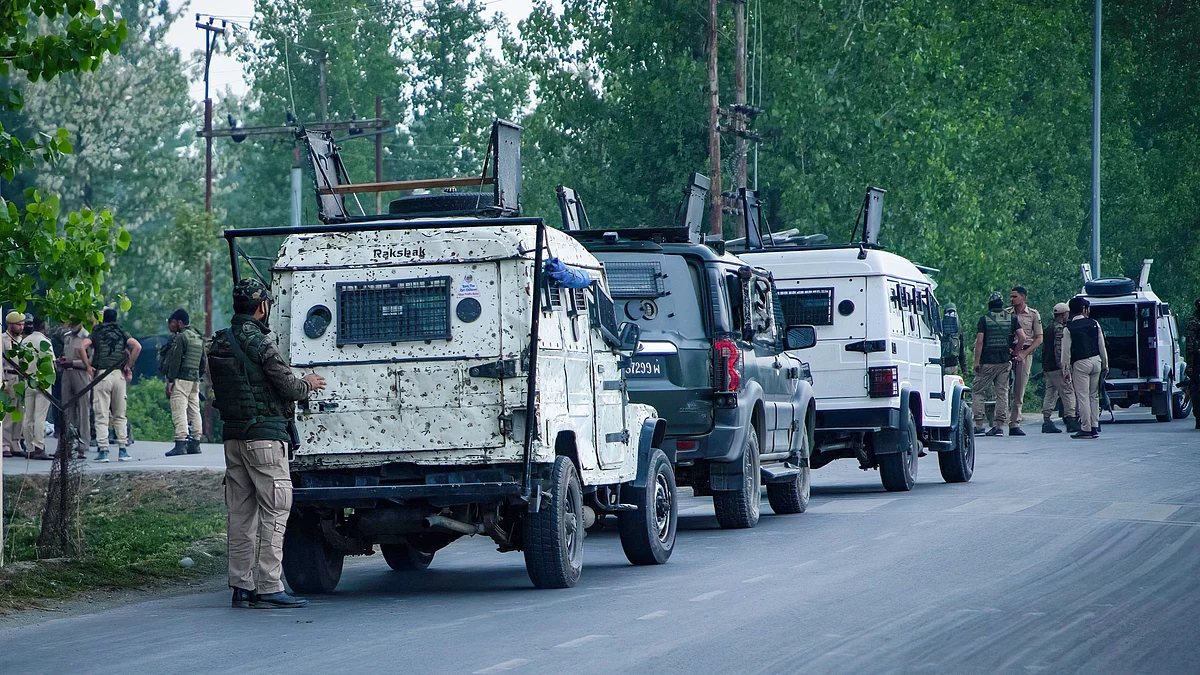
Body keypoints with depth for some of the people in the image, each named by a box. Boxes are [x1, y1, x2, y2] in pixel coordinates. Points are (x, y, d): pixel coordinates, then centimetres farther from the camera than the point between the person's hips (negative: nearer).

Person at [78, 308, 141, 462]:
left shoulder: (96, 333, 7)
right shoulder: (122, 333, 12)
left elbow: (82, 347, -10)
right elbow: (137, 347, -3)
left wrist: (88, 367, -3)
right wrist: (128, 367, 3)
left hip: (101, 374, -2)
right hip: (119, 375, 2)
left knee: (102, 416, -2)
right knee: (120, 415, 10)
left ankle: (103, 450, -9)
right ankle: (123, 450, 5)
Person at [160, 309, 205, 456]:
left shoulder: (180, 337, -10)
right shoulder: (199, 338, 16)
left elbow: (175, 361, -14)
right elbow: (202, 362, 19)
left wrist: (170, 380, -13)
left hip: (181, 379, -8)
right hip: (195, 380, 8)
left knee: (179, 411, -11)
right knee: (194, 411, 10)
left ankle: (180, 444, -18)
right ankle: (195, 443, 11)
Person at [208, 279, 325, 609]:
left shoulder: (218, 344, 10)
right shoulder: (259, 343, -14)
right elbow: (287, 385, -13)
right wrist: (308, 384, 9)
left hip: (233, 434, 8)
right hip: (264, 436, -8)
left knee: (240, 512, 10)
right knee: (275, 509, -5)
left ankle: (241, 586, 12)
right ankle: (268, 588, -8)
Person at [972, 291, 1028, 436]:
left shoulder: (984, 319, -4)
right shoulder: (1011, 318, 5)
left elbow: (979, 341, -9)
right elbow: (1022, 337, -1)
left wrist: (977, 361, -5)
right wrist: (1014, 351, 13)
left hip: (987, 361, -3)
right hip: (1005, 361, 3)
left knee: (977, 392, 4)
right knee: (1002, 393, 8)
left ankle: (979, 426, -4)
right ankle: (999, 426, 4)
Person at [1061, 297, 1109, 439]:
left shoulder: (1069, 328, -4)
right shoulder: (1094, 324, 4)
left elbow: (1066, 351, -5)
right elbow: (1102, 346, 8)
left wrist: (1065, 370, 1)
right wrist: (1105, 364, 15)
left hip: (1080, 364, -4)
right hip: (1096, 361, 4)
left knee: (1082, 397, -3)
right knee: (1094, 396, 11)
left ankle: (1086, 429, -7)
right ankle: (1094, 428, 10)